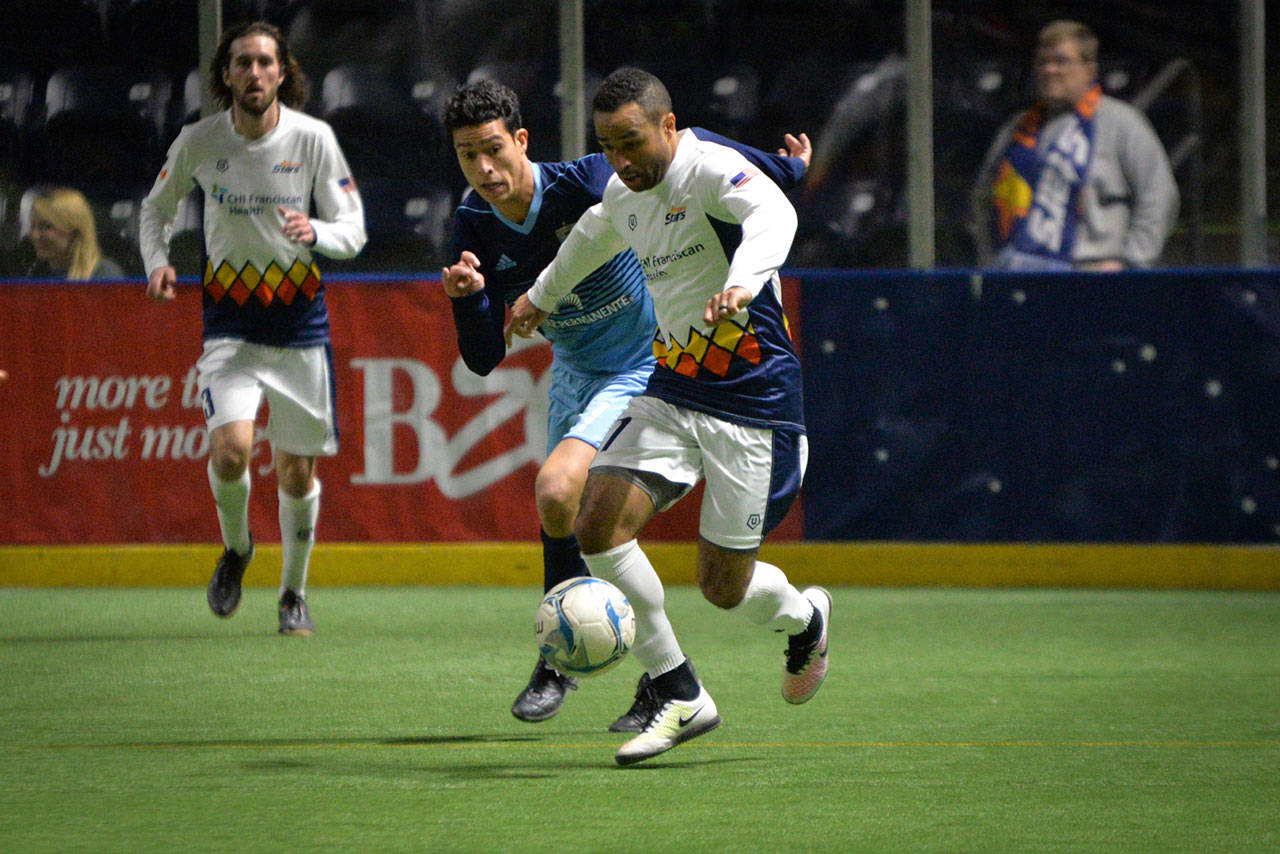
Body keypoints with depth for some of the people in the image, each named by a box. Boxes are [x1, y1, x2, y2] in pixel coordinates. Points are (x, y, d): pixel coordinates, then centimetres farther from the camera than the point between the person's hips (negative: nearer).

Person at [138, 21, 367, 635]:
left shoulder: (313, 139, -8)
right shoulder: (199, 141, -6)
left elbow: (353, 232, -5)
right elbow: (156, 208, 12)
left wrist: (314, 233, -27)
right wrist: (157, 261, -8)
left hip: (300, 319, 0)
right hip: (229, 319, 0)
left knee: (297, 468, 4)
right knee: (231, 448, -20)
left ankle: (293, 594, 25)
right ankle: (236, 549, 11)